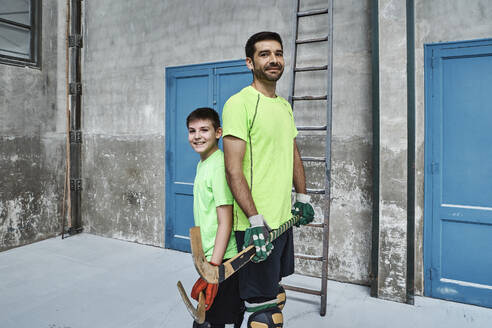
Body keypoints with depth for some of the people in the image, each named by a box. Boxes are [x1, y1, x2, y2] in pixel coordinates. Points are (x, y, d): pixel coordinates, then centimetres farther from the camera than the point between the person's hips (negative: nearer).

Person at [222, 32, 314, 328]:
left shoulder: (285, 106, 13)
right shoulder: (239, 104, -13)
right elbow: (233, 170, -19)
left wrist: (303, 197, 20)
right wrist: (255, 220, -23)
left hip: (284, 217, 8)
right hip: (257, 223, -8)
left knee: (275, 293, 23)